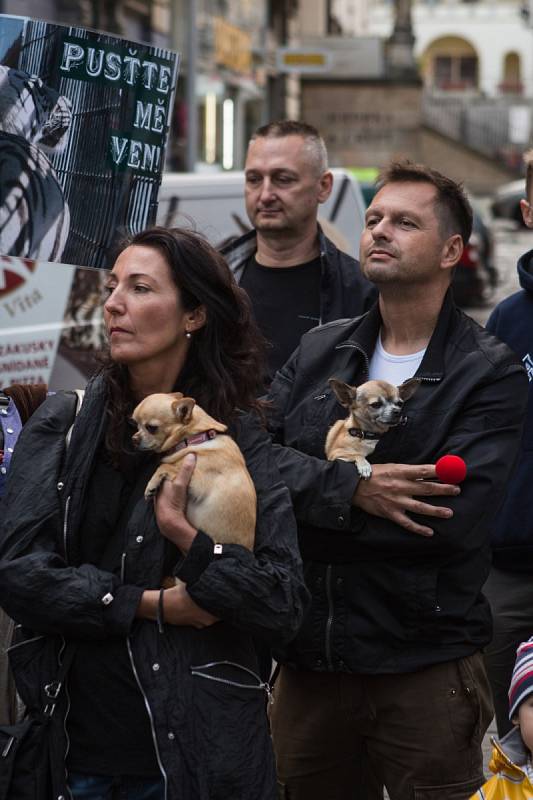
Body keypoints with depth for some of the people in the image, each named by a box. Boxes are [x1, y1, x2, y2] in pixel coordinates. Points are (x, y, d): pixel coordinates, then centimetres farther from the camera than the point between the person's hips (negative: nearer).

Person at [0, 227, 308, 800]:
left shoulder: (238, 440, -3)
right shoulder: (63, 424, 2)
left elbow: (285, 604, -10)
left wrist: (186, 536, -22)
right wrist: (151, 604, -12)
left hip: (198, 750, -1)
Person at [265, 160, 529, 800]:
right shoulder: (320, 351, 10)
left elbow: (452, 520, -18)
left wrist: (301, 503, -13)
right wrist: (351, 489, -21)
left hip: (424, 668, -4)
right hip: (310, 657, 4)